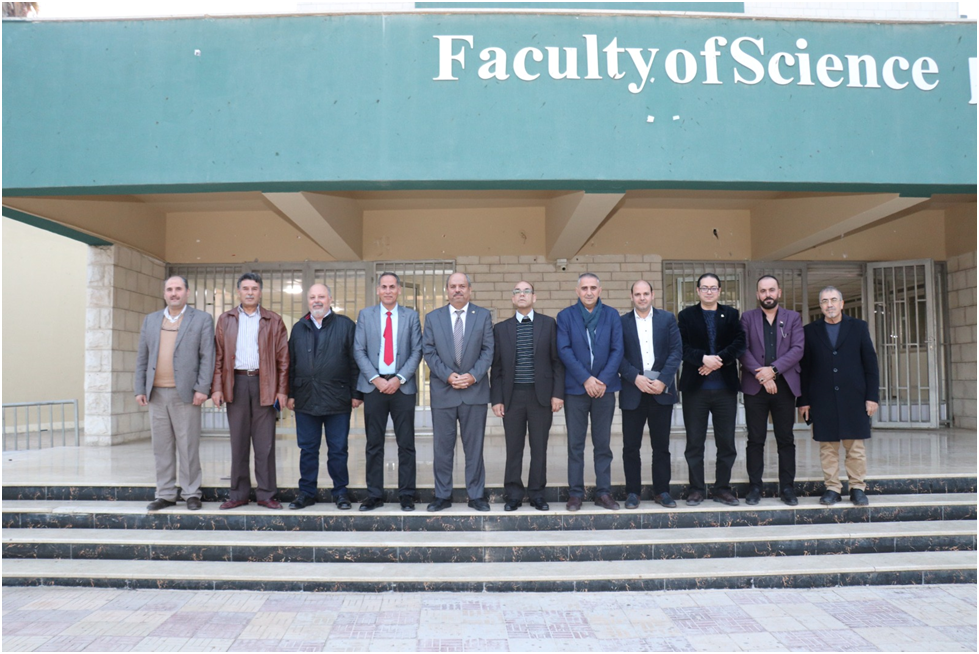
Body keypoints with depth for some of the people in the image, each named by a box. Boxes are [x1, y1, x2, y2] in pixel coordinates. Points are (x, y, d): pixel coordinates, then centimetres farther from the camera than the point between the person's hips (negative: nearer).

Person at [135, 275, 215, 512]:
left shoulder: (202, 320, 3)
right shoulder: (150, 320, 15)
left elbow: (207, 357, -2)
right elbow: (142, 357, 14)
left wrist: (202, 389, -10)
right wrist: (140, 389, 7)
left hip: (185, 393, -4)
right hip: (156, 393, 4)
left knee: (188, 446, 0)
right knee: (161, 446, 8)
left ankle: (191, 494, 10)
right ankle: (165, 494, 16)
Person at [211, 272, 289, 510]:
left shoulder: (274, 321, 7)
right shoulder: (225, 320, 12)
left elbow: (283, 358, 3)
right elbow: (218, 356, 7)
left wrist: (282, 390, -4)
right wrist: (216, 388, -2)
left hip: (264, 384, -1)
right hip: (236, 383, 1)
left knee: (265, 442, 1)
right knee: (238, 441, 6)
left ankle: (266, 494, 8)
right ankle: (238, 493, 14)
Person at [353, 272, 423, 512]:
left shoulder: (411, 316, 7)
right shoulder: (365, 315, 8)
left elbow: (417, 351, 2)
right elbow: (359, 351, 3)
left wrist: (399, 379, -9)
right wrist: (376, 379, -8)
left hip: (402, 385, 0)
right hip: (373, 385, 1)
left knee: (406, 444, 2)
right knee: (374, 444, 5)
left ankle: (407, 495, 10)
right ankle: (374, 495, 13)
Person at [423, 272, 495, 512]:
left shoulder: (483, 316, 6)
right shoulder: (432, 317, 8)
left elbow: (488, 351, 1)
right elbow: (429, 352, 2)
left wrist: (473, 375, -12)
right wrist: (448, 376, -11)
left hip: (475, 391, 0)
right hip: (443, 391, 1)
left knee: (474, 446, 6)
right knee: (442, 447, 5)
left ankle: (476, 495, 15)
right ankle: (443, 496, 16)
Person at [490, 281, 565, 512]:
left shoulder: (548, 324, 5)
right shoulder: (501, 328, 8)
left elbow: (557, 361, 3)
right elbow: (496, 367, 7)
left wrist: (557, 393, -5)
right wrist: (496, 399, 0)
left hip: (541, 395, -1)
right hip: (512, 396, 1)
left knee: (539, 447, 5)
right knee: (513, 448, 4)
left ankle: (537, 494, 15)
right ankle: (514, 495, 13)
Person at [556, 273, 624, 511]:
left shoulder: (611, 315, 7)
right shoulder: (565, 316, 3)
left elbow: (617, 349, 1)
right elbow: (564, 350, -6)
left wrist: (603, 380, -10)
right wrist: (586, 379, -13)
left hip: (604, 387, 1)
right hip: (575, 388, -1)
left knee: (603, 443, 7)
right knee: (575, 444, 4)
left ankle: (603, 492, 15)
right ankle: (575, 493, 11)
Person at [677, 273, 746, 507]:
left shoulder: (731, 315, 11)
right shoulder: (686, 316, 7)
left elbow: (739, 344, -3)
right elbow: (682, 347, -5)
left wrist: (718, 359, -16)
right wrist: (703, 358, -20)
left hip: (725, 388, 1)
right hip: (695, 388, -1)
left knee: (726, 442, 6)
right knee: (695, 442, 4)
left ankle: (722, 488, 17)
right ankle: (696, 489, 13)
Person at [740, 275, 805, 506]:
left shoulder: (793, 318, 10)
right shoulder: (747, 318, 8)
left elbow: (797, 349, -2)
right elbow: (743, 350, -3)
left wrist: (773, 370, -14)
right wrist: (762, 376, -13)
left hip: (785, 385, 1)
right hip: (755, 386, -1)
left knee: (786, 440, 5)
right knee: (755, 440, 3)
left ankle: (787, 488, 13)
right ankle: (754, 487, 9)